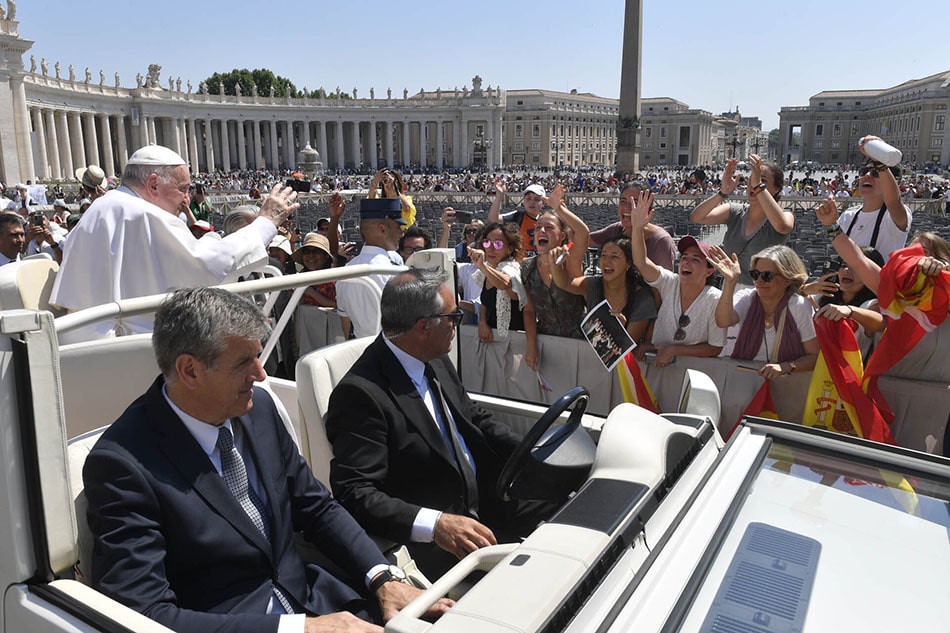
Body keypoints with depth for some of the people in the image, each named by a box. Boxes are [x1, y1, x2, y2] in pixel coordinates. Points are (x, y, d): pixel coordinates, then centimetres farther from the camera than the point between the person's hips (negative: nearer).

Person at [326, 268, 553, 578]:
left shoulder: (435, 361, 5)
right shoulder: (361, 393, -22)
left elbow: (476, 418, 16)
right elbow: (355, 493, -25)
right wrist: (434, 524, -36)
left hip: (484, 501, 8)